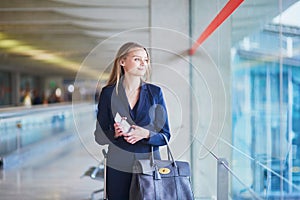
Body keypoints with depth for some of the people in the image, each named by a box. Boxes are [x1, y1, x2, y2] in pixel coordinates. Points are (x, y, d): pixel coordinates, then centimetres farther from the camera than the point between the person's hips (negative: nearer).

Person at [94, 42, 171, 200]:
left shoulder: (155, 92, 3)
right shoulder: (108, 93, 1)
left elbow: (165, 136, 3)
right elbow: (100, 136, 3)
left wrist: (146, 134, -15)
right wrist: (116, 134, -16)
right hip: (118, 168, -1)